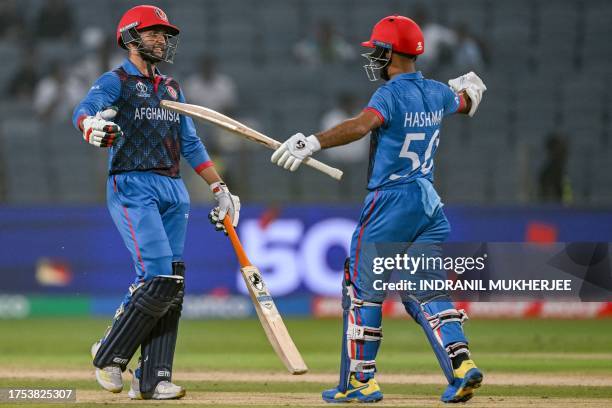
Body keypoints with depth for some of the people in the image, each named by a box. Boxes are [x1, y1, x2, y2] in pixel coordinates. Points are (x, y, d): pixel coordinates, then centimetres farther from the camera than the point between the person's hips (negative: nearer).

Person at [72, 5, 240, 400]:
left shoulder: (172, 88, 21)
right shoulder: (116, 82, 0)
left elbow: (191, 144, 24)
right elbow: (84, 109, -20)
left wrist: (219, 188, 16)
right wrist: (92, 126, -45)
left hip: (174, 191, 7)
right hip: (132, 187, -7)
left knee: (172, 287, 0)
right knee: (159, 279, -18)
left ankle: (152, 380, 1)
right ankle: (109, 355, -3)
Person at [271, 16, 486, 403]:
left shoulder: (391, 95, -14)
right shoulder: (437, 93, 9)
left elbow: (362, 124, -33)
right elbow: (466, 103, 31)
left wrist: (314, 142, -41)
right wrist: (470, 88, 54)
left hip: (390, 203, -7)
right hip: (430, 201, 7)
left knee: (363, 288, 4)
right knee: (425, 290, 8)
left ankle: (361, 381, 6)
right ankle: (461, 363, -11)